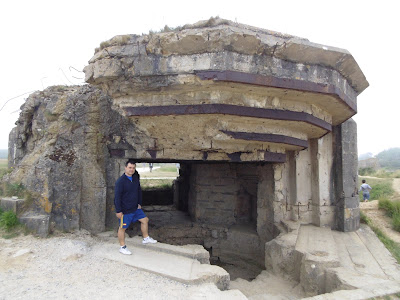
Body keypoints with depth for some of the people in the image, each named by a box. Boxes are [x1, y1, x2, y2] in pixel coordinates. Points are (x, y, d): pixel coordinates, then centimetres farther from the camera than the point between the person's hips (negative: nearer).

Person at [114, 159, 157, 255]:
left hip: (135, 208, 8)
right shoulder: (120, 181, -20)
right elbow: (117, 197, -18)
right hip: (125, 210, -7)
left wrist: (139, 203, 15)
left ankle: (146, 238, 32)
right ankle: (122, 247, 21)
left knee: (145, 220, 14)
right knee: (122, 228, 6)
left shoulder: (136, 178, 2)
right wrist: (118, 211, -18)